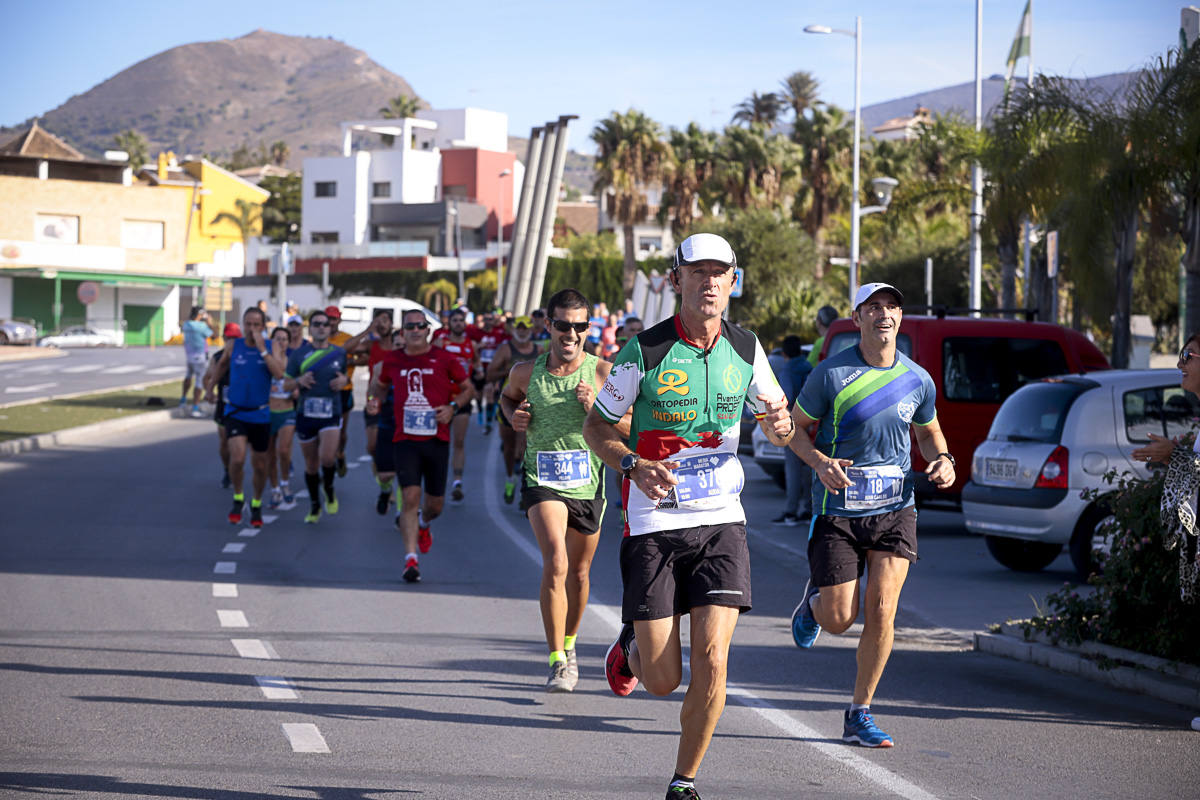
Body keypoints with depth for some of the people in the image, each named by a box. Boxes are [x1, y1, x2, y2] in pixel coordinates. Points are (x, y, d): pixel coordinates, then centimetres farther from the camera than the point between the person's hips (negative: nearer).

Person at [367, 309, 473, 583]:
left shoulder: (444, 359, 0)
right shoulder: (393, 361, 6)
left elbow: (467, 388, 9)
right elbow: (379, 383, 25)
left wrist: (452, 407, -9)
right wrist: (373, 398, 3)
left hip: (437, 440, 0)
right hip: (405, 440, 0)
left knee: (435, 504, 9)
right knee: (410, 496, -15)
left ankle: (422, 523, 46)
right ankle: (411, 558, -14)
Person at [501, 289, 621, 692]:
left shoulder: (603, 373, -8)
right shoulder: (526, 372, -3)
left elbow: (633, 428, -6)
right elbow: (507, 396, 21)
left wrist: (596, 409, -21)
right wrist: (513, 415, -1)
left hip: (588, 484, 1)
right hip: (542, 480, -1)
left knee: (579, 573, 16)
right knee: (555, 563, -21)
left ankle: (569, 645, 42)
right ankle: (557, 662, -18)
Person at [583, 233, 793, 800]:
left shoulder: (746, 349, 3)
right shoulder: (644, 350, -7)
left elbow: (774, 420, 16)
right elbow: (596, 426, 1)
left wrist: (780, 426, -9)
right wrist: (634, 465, -18)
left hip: (721, 520, 2)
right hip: (653, 524, -2)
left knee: (711, 661, -11)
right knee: (662, 680, -2)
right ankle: (632, 641, 36)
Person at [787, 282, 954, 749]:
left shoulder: (917, 381, 3)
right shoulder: (831, 374, -8)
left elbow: (928, 431, 20)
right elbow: (795, 427, 1)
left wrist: (942, 460, -1)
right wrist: (820, 463, -18)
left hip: (895, 510, 2)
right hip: (837, 512, -2)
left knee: (881, 612, -10)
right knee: (839, 620, -2)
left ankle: (859, 716, 4)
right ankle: (814, 602, 37)